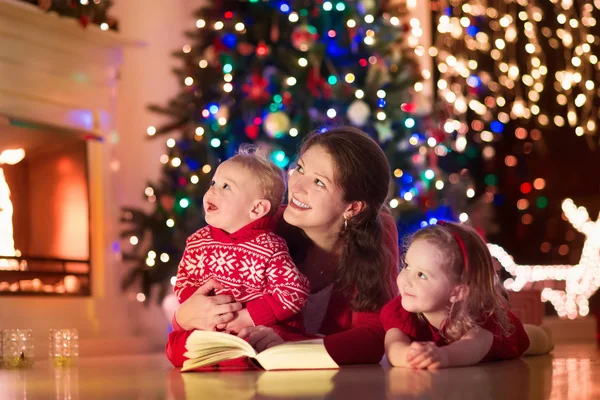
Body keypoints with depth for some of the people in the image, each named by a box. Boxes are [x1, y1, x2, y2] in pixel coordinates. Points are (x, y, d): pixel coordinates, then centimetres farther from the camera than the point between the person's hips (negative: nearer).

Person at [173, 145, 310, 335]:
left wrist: (248, 317, -19)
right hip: (210, 329, 5)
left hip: (263, 332, -4)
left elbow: (295, 291, -16)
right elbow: (184, 282, 13)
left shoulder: (270, 250, -12)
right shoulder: (198, 241, 4)